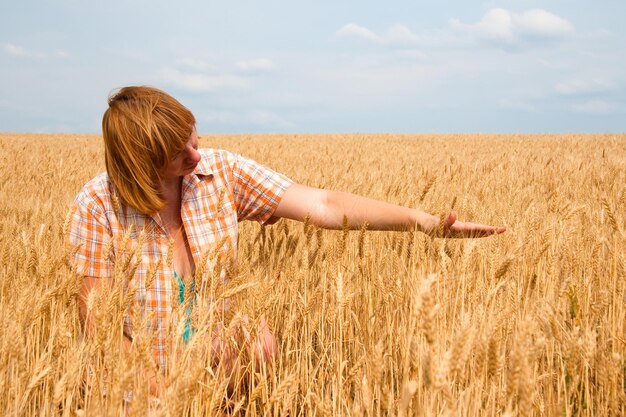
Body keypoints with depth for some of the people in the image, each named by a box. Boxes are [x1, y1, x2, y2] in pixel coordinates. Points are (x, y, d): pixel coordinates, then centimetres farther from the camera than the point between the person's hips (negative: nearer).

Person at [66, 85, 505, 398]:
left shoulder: (222, 173, -7)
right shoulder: (98, 206, -13)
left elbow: (322, 205, -13)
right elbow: (96, 315, -11)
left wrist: (426, 222, -22)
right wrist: (153, 386, -24)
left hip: (219, 363, 1)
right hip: (143, 376, -1)